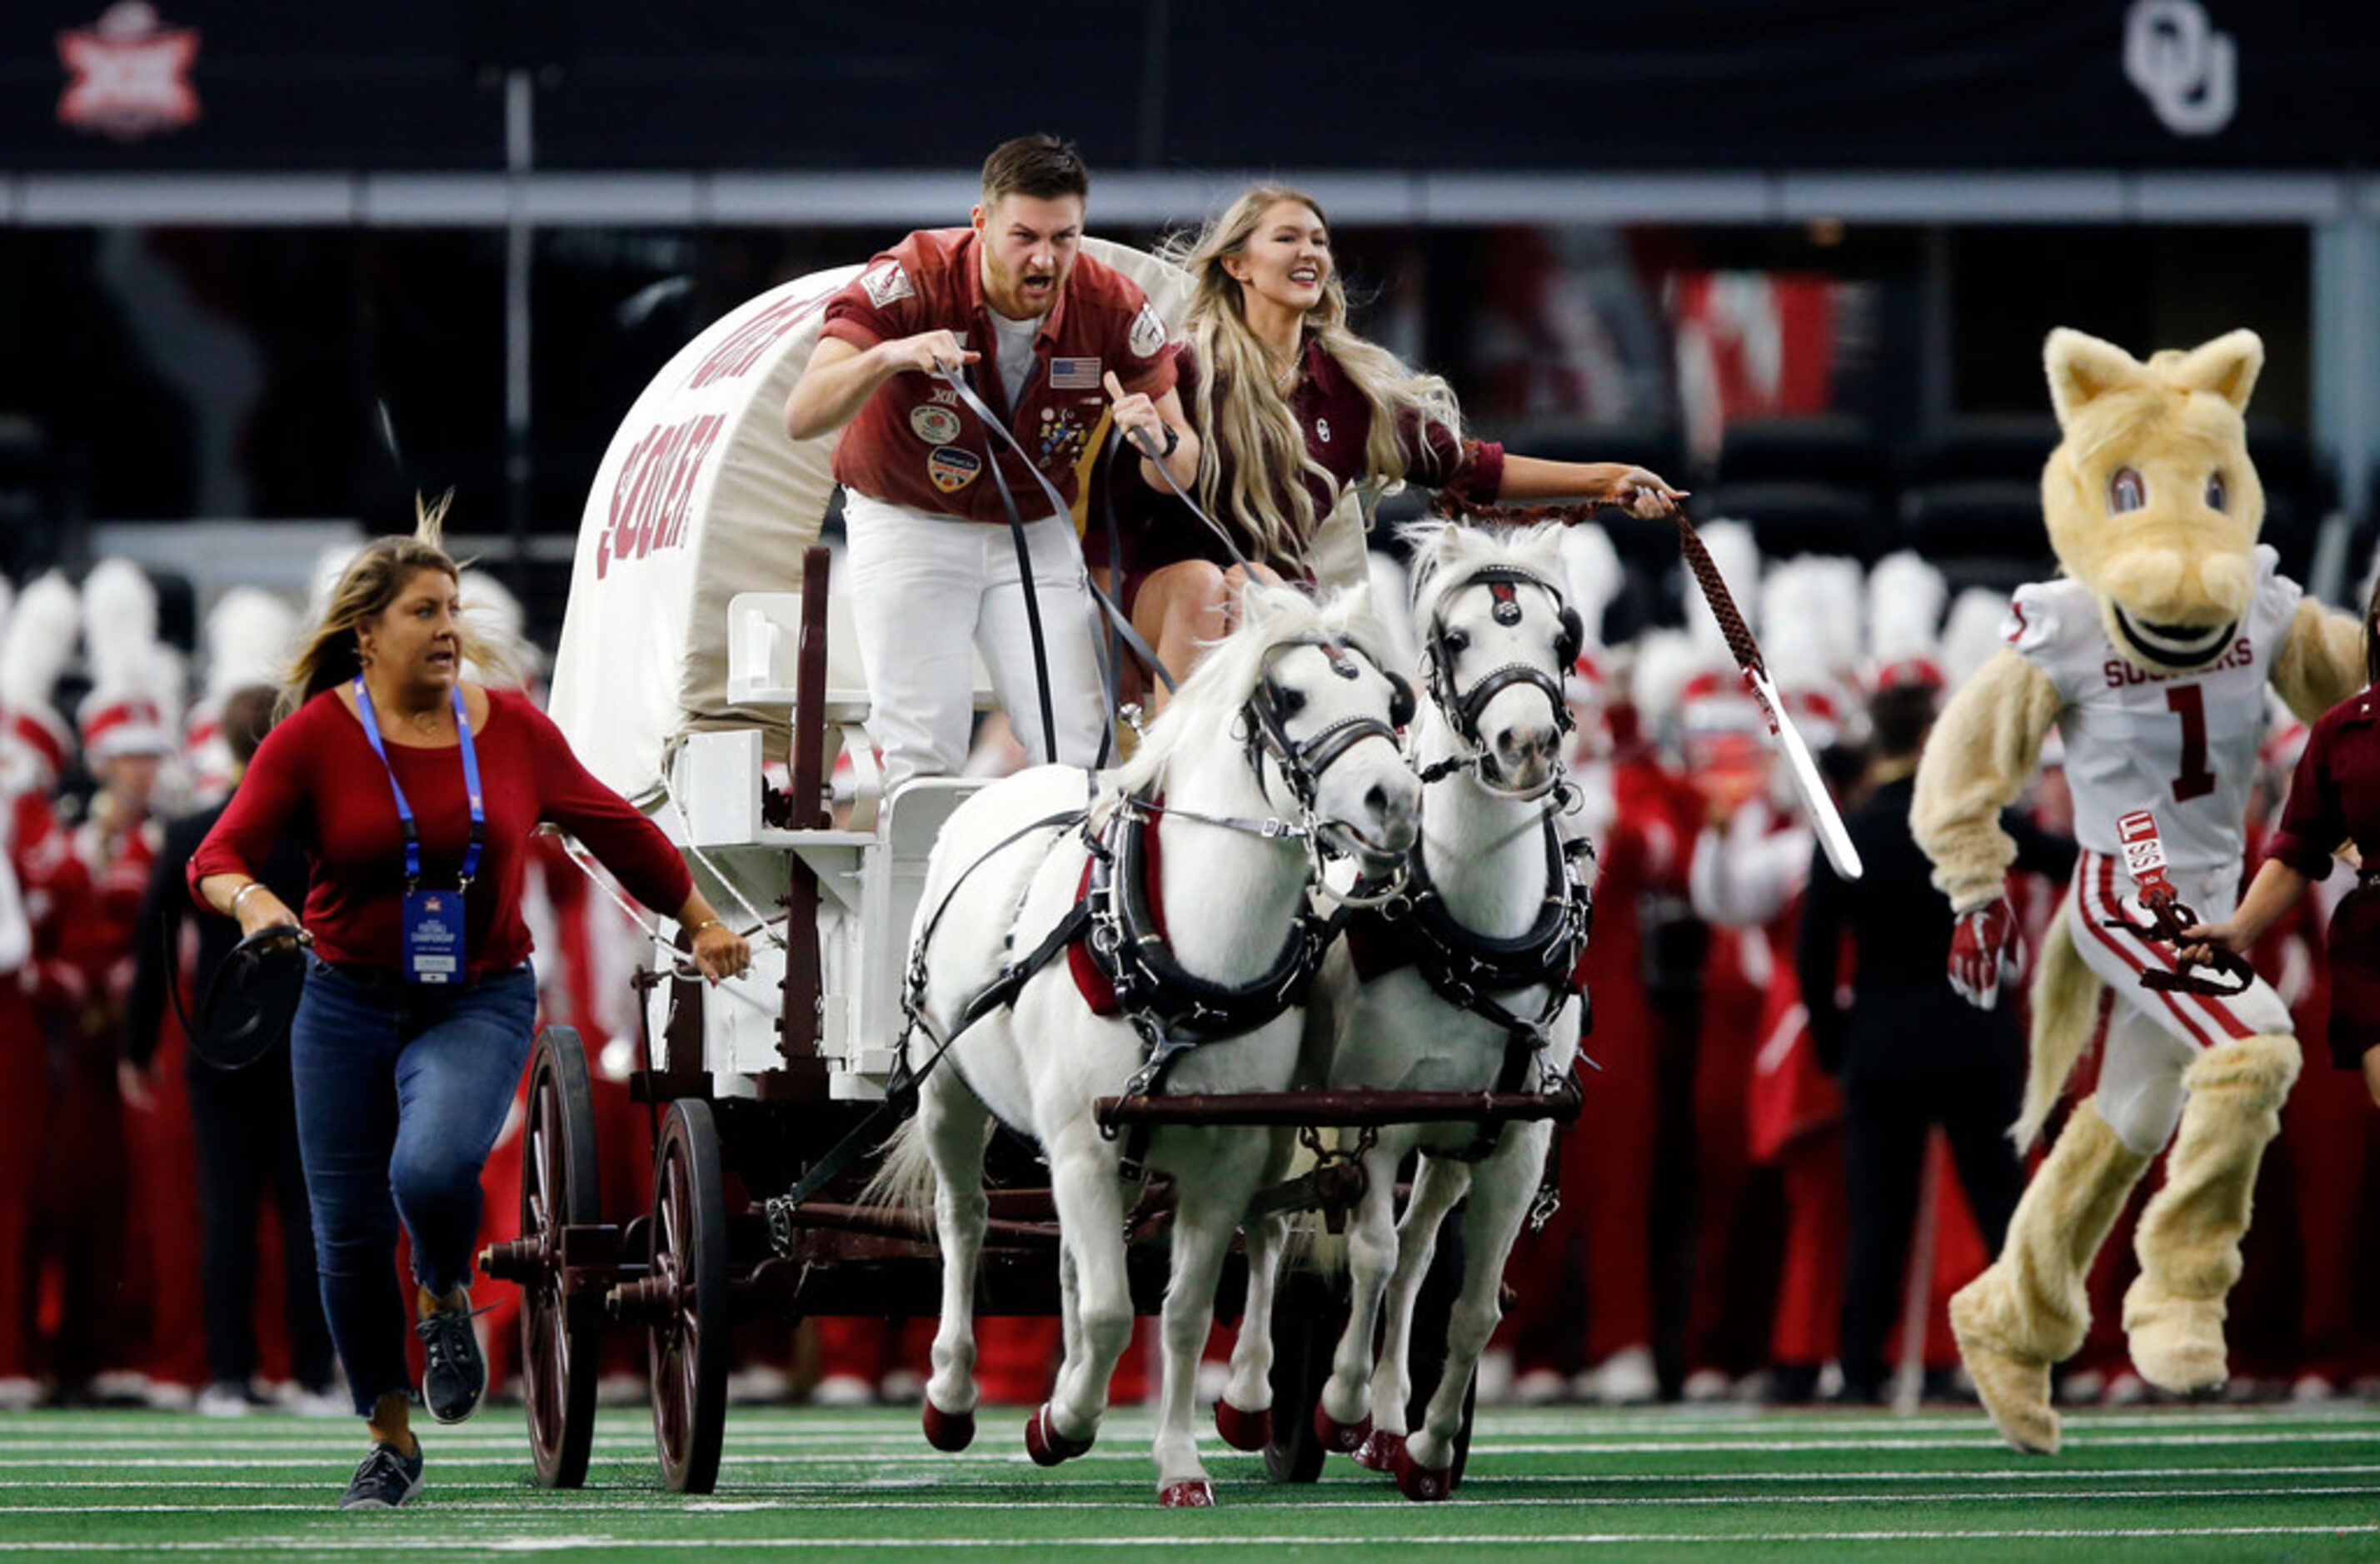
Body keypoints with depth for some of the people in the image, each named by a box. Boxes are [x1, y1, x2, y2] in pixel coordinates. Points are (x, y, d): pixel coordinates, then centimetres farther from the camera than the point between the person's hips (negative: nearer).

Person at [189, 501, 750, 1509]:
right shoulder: (315, 738, -6)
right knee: (350, 1234, 1)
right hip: (348, 1008, 0)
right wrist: (251, 902, -35)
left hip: (478, 1004, 0)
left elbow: (613, 828, 14)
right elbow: (219, 856, -12)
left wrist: (701, 923, 23)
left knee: (434, 1165, -29)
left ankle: (445, 1298, 6)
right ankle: (391, 1441, 22)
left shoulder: (512, 731, 0)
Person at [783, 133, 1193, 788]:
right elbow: (801, 418, -32)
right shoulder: (912, 280, -24)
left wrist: (1158, 437, -32)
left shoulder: (1113, 309, -15)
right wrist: (885, 357, -50)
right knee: (925, 751, -16)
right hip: (908, 521, -3)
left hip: (1035, 531, 3)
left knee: (1074, 744, -11)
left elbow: (1181, 468, -7)